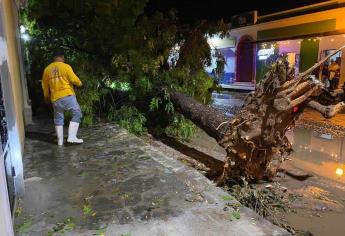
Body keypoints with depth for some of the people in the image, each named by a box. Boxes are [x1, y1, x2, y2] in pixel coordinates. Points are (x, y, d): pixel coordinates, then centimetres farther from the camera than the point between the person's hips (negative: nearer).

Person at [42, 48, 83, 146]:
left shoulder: (47, 69, 10)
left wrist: (46, 97, 30)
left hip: (55, 98, 5)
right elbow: (74, 80, -9)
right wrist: (80, 83, 14)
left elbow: (44, 85, 17)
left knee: (58, 119, 13)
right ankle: (72, 137, -9)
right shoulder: (66, 66, -5)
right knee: (77, 114, 2)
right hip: (67, 95, -5)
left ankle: (60, 140, 18)